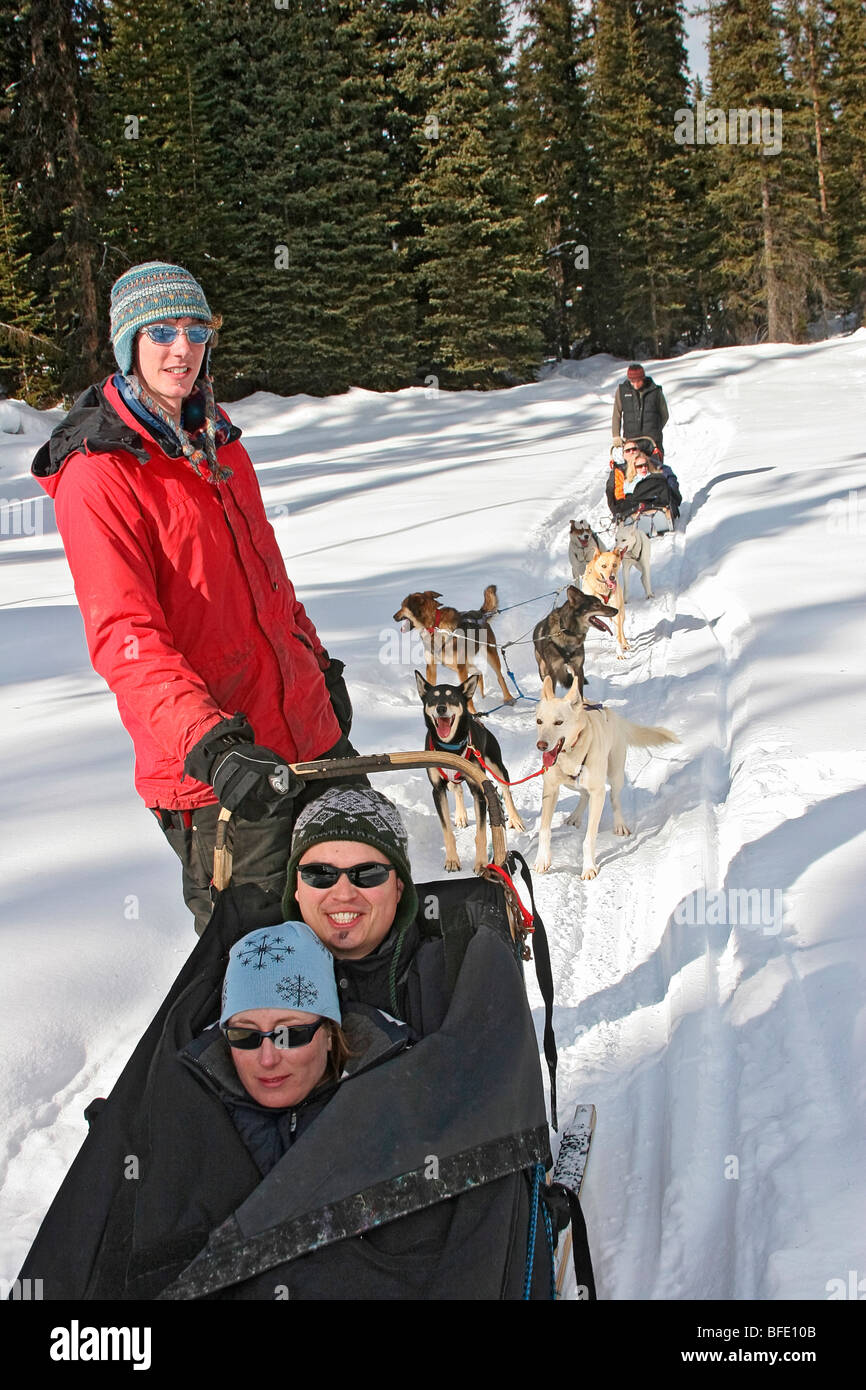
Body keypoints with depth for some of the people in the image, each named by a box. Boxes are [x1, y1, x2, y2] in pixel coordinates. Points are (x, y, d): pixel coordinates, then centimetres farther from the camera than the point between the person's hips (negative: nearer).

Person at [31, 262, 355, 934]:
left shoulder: (216, 439, 13)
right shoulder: (97, 474, -13)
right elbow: (124, 638, -23)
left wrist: (319, 664, 25)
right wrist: (211, 745, -34)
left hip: (311, 730, 8)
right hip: (212, 771, -8)